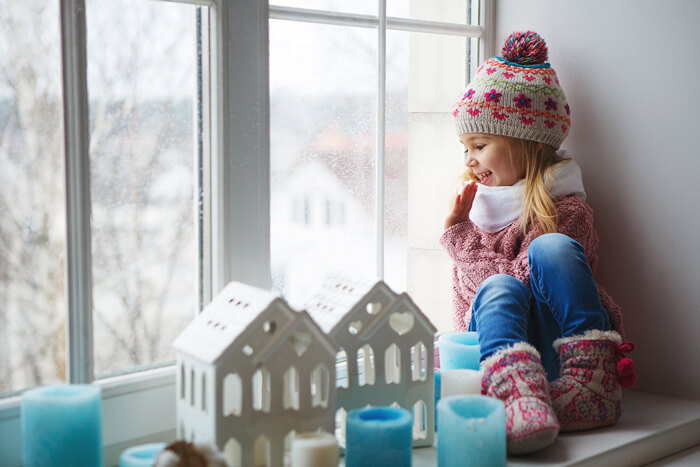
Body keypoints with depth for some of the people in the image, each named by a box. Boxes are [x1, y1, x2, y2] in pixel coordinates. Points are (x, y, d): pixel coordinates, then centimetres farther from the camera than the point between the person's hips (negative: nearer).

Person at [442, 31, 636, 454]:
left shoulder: (565, 207, -1)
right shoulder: (474, 203, 19)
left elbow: (522, 275, -11)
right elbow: (464, 295, 22)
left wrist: (458, 235, -4)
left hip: (563, 344, -3)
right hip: (502, 342, 3)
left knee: (551, 247, -26)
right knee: (499, 289, -30)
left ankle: (591, 385, -35)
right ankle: (522, 400, -59)